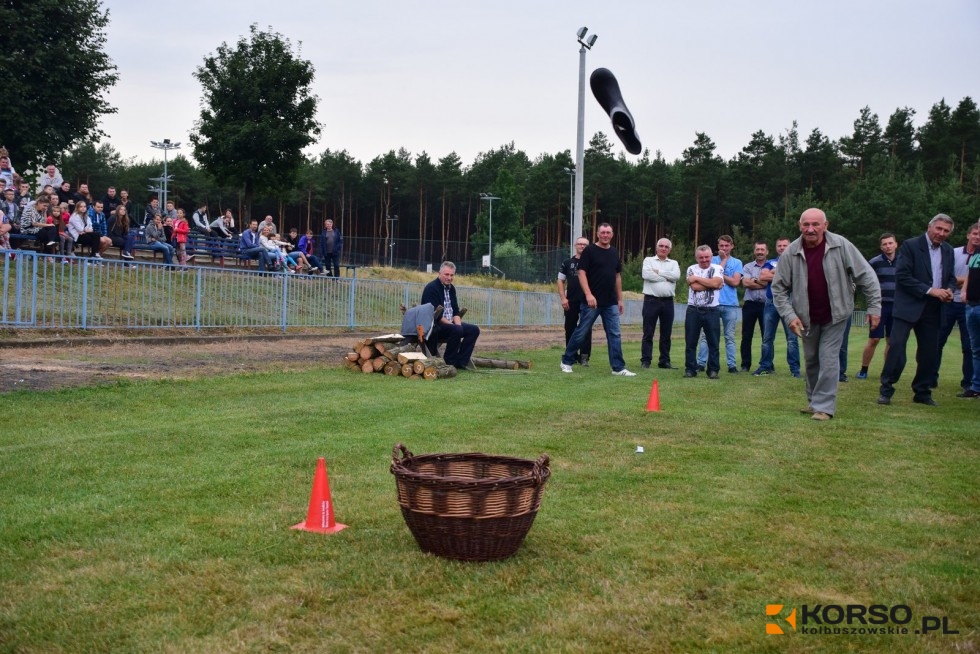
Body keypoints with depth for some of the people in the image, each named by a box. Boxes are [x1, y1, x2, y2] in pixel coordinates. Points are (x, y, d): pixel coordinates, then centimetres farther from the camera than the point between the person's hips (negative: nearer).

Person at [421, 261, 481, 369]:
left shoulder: (451, 288, 13)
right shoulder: (431, 288, -14)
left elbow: (455, 311, 13)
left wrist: (458, 324, -7)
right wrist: (453, 325, -22)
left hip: (450, 323, 9)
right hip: (433, 327, -9)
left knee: (474, 330, -3)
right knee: (456, 330, -33)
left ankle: (460, 362, -8)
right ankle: (449, 363, -20)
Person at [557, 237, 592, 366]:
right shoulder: (567, 263, 9)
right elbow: (561, 281, 10)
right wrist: (563, 298, -2)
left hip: (587, 302, -2)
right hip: (571, 302, 2)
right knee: (570, 329, 8)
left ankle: (584, 357, -5)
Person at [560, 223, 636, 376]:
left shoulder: (614, 253, 13)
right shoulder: (589, 251, -5)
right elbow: (582, 273, -10)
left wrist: (620, 299, 15)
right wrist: (588, 294, -21)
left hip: (611, 303, 5)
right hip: (592, 301, -5)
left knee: (615, 335, 1)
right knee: (581, 333, 1)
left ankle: (618, 368, 3)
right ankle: (566, 361, 15)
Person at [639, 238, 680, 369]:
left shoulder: (673, 263, 15)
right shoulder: (649, 260, 7)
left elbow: (676, 276, -7)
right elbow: (646, 274, -13)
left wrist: (658, 272, -7)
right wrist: (667, 277, -7)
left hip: (668, 302, 3)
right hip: (651, 300, -3)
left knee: (666, 333, 7)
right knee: (648, 333, -1)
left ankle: (664, 361, 14)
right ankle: (645, 361, 3)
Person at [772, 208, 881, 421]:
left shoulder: (841, 246, -17)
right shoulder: (791, 253, -13)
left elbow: (866, 276, -11)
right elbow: (779, 287, -6)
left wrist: (874, 306, -12)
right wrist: (789, 315, -15)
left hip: (835, 315, -3)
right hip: (807, 317, 3)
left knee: (828, 359, -9)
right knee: (811, 359, 14)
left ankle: (824, 406, -3)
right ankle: (813, 400, 31)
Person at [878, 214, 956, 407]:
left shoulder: (948, 251, 12)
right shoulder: (910, 246, -6)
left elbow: (950, 277, 22)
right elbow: (902, 276, -14)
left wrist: (949, 290, -2)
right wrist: (930, 290, -18)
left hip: (933, 310, 6)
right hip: (909, 306, -5)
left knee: (929, 352, 7)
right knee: (897, 346, -11)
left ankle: (922, 392, 18)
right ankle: (886, 390, -4)